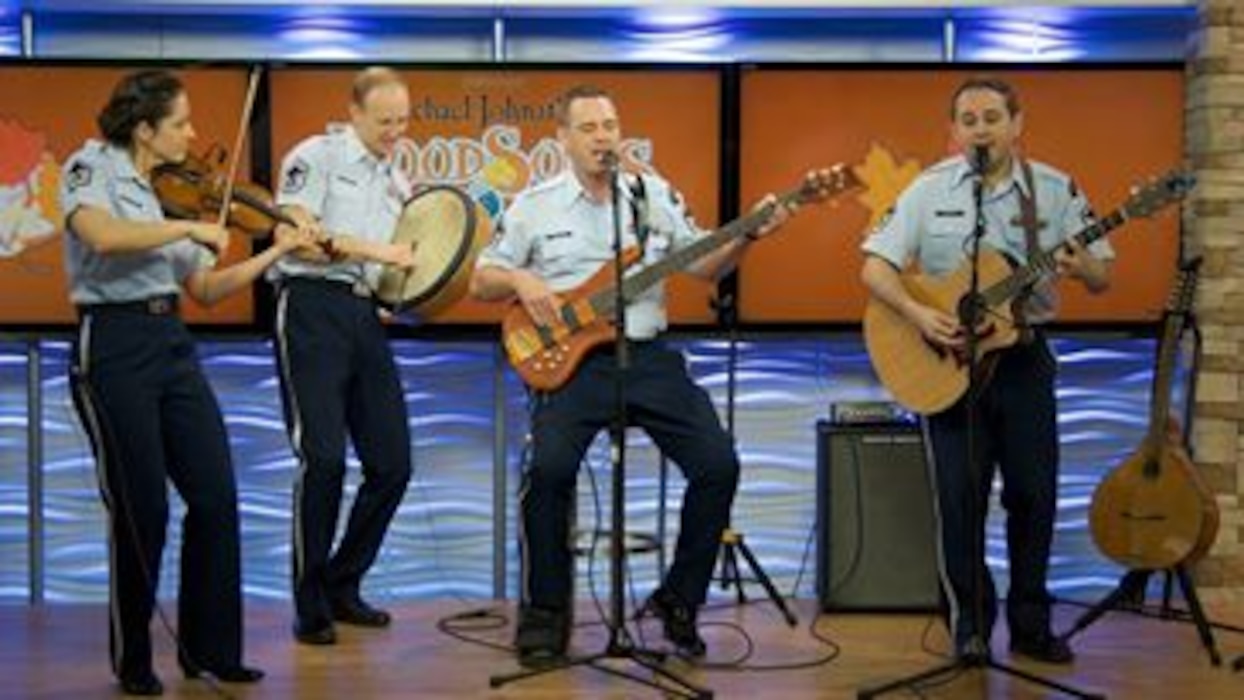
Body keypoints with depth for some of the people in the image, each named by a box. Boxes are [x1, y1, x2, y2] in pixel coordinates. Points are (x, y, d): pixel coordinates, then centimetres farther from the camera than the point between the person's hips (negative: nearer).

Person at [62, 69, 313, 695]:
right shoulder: (91, 169, -5)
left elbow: (205, 289, 13)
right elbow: (103, 237, -28)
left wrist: (277, 251, 7)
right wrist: (190, 228, -22)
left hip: (171, 342, 7)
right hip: (113, 345, -6)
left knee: (215, 494, 2)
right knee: (140, 507, -2)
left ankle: (209, 645, 14)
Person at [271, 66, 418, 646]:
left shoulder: (397, 182, 21)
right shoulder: (316, 156, 0)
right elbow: (295, 233, -12)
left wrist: (416, 266, 5)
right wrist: (371, 250, -17)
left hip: (367, 316, 7)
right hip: (313, 307, -7)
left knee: (392, 463, 3)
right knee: (324, 457, -13)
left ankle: (343, 587, 19)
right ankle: (310, 606, 0)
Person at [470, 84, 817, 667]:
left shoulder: (656, 196, 12)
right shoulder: (534, 205, 6)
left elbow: (705, 266, 15)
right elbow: (481, 281, 10)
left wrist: (748, 235, -2)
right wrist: (520, 281, -10)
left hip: (648, 356, 3)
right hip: (571, 359, -2)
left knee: (718, 464, -13)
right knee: (550, 466, -27)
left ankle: (679, 598, 8)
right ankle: (545, 610, -5)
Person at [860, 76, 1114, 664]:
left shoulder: (1056, 190, -1)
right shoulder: (928, 190, -2)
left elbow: (1102, 278, 0)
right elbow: (875, 267, -5)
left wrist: (1082, 267, -24)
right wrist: (917, 314, -22)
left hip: (1024, 356, 1)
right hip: (948, 359, -1)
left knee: (1034, 492, 5)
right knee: (960, 495, 0)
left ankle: (1030, 625, 19)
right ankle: (971, 623, 14)